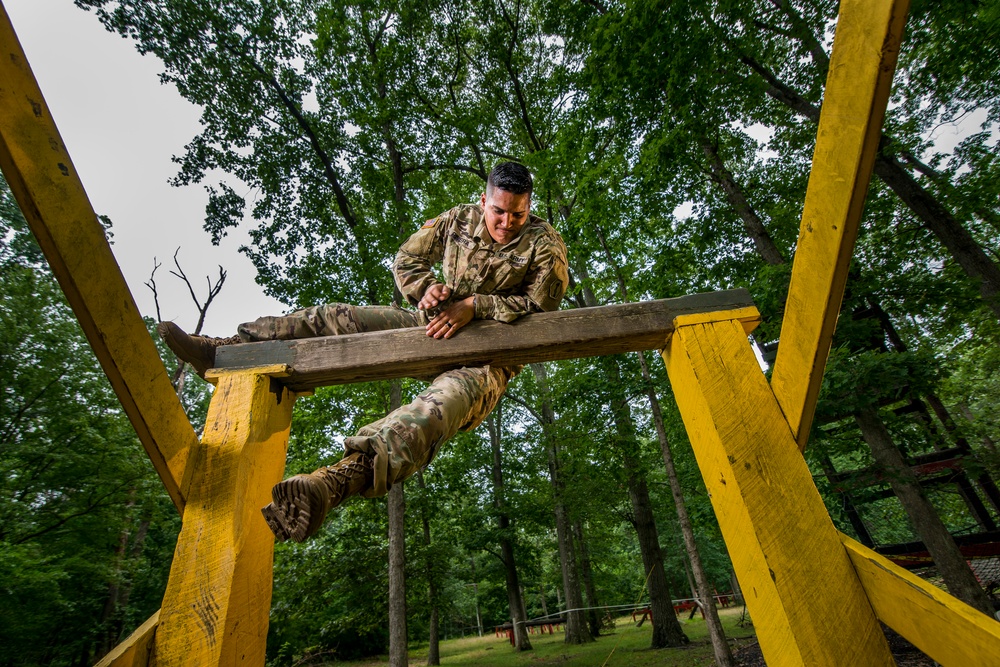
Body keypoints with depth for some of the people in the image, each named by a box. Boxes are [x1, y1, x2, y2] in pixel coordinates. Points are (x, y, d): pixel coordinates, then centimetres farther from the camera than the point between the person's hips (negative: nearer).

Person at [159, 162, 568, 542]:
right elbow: (406, 259, 11)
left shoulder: (545, 244, -7)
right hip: (434, 326, 6)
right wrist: (426, 287, -13)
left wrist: (474, 305, -24)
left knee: (448, 399, -42)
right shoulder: (459, 220, 5)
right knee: (336, 318, -5)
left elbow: (540, 306, -14)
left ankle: (338, 479, -63)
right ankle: (223, 351, 2)